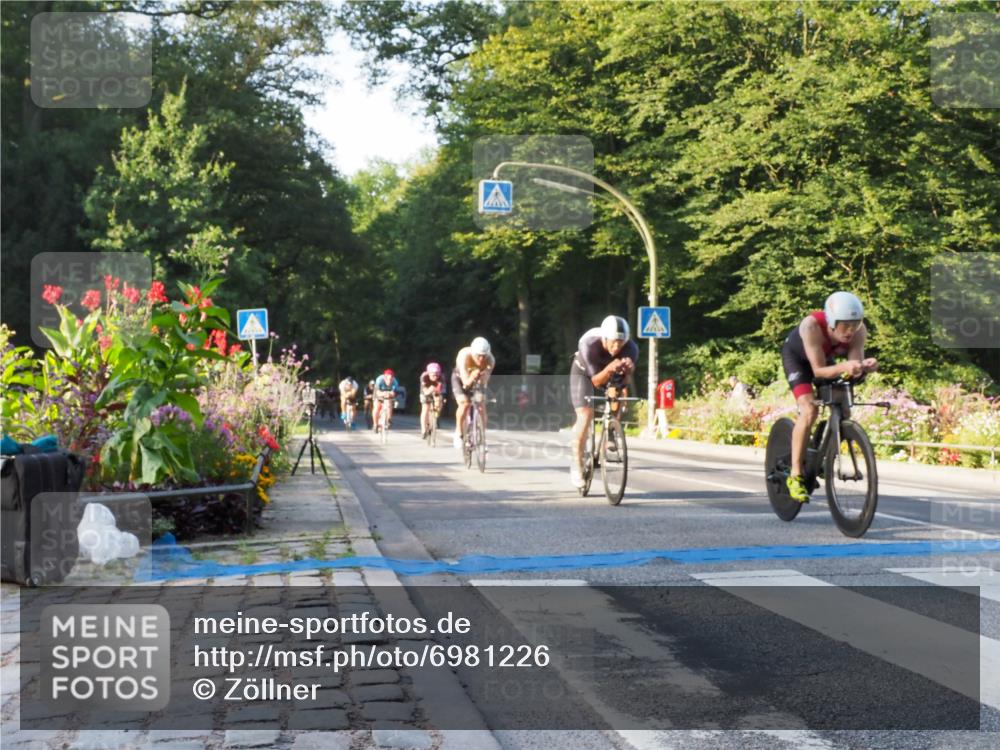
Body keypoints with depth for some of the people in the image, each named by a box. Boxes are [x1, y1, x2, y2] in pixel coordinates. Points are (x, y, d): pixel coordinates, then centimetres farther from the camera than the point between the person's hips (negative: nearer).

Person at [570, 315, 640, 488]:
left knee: (616, 396, -21)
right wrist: (609, 369, -54)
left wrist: (628, 371, -49)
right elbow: (596, 381, -35)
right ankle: (577, 464, -8)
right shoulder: (589, 345, -39)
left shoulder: (631, 348, -32)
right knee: (585, 415, -17)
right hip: (584, 371, -4)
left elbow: (626, 382, -27)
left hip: (612, 374, 4)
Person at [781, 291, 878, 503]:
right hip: (796, 356, -5)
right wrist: (843, 367, -58)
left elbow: (855, 368, -31)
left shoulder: (859, 332, -29)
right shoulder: (811, 326, -41)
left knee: (843, 410, -8)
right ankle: (795, 475, -19)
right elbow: (818, 370, -40)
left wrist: (864, 366, -53)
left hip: (826, 358, 5)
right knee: (809, 410, -24)